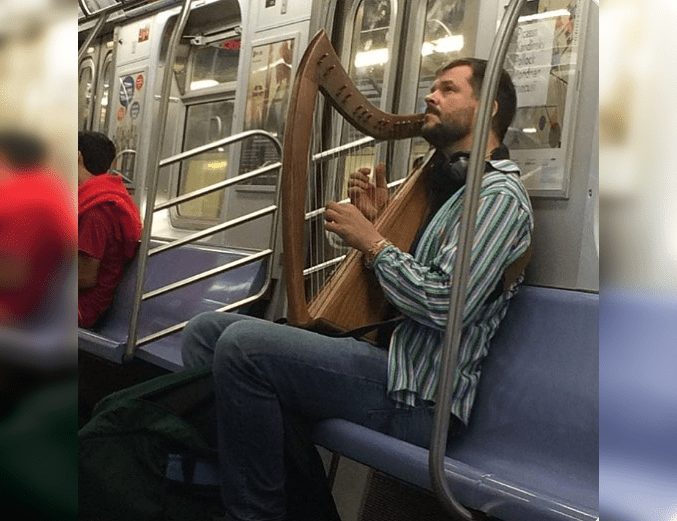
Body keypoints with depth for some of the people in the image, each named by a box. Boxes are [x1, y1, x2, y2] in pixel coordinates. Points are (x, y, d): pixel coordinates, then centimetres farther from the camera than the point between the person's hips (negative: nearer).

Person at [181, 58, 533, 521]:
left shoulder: (500, 193, -8)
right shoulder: (448, 183, 20)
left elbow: (446, 304, -21)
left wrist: (373, 241, -10)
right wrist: (378, 219, 6)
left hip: (414, 398, -9)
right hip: (381, 356, 9)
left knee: (243, 345, -27)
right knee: (206, 331, 3)